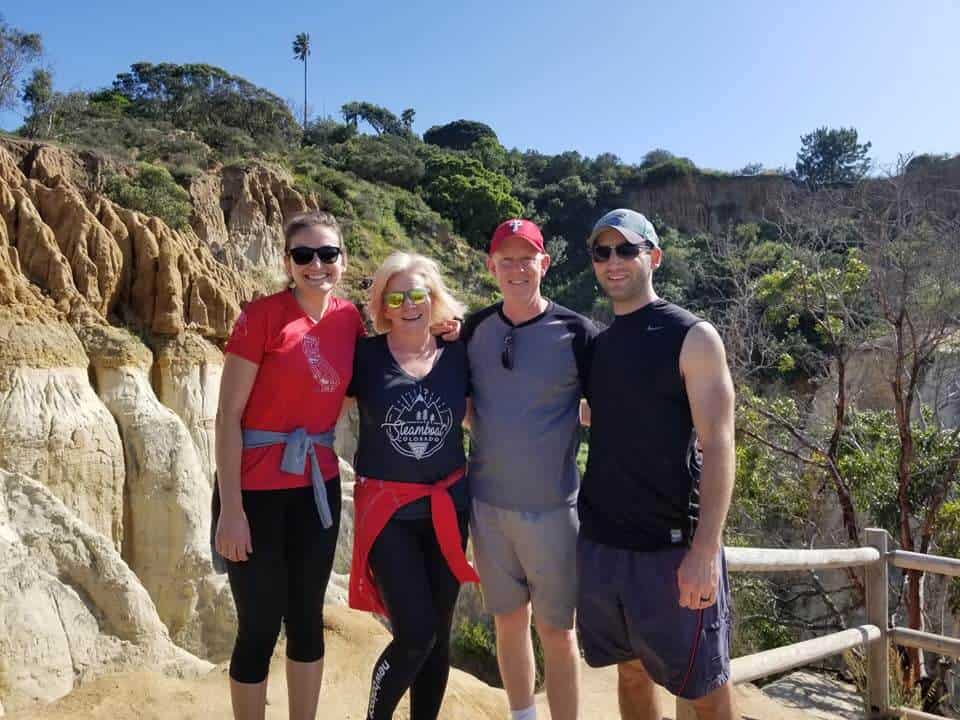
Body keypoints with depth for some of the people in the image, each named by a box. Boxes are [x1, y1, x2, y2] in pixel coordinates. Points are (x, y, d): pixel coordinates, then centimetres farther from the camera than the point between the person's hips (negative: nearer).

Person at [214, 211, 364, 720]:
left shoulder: (349, 318, 2)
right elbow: (227, 416, -12)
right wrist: (231, 508, -15)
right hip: (256, 488, -5)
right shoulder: (261, 316, -12)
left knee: (307, 618, 16)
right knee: (260, 626, 6)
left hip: (317, 486, 5)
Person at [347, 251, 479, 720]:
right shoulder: (365, 356, -6)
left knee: (438, 636, 12)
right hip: (387, 509, -3)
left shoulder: (457, 356, 0)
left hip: (447, 507, 3)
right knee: (415, 634, -9)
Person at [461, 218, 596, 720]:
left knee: (556, 629, 7)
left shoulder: (575, 333, -9)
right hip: (487, 503, 4)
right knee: (508, 619, 17)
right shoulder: (474, 329, 1)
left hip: (551, 507, -3)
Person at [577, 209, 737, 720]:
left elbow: (718, 446, -13)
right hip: (600, 540, 5)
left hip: (672, 544, -5)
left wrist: (704, 551, -20)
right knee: (630, 671, 17)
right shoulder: (596, 343, 9)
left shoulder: (692, 338, -8)